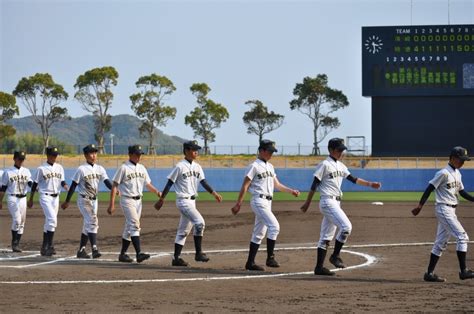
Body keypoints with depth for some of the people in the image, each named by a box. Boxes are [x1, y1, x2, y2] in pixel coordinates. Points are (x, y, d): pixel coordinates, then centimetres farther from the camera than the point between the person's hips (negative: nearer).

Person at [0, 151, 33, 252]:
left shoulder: (26, 171, 11)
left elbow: (30, 182, -2)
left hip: (23, 198, 5)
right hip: (12, 198, -5)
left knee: (22, 221, 5)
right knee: (17, 219, -18)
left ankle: (16, 244, 12)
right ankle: (14, 243, -7)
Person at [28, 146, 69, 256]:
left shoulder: (59, 168, 11)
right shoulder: (42, 168, -4)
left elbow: (62, 181, 13)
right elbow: (35, 184, 1)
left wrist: (65, 186, -11)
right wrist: (30, 200, 3)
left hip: (56, 197, 6)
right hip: (45, 197, -6)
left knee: (49, 222, 9)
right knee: (52, 219, -19)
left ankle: (45, 247, 16)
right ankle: (49, 245, -18)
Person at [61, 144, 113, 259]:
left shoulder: (99, 169, 6)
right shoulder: (81, 169, -10)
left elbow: (107, 181, -6)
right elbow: (73, 185, -7)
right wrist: (67, 201, -5)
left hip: (94, 200, 7)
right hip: (84, 200, -7)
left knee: (88, 225, 11)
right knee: (92, 221, -19)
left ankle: (81, 250, 21)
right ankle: (94, 249, -26)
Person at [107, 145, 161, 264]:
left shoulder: (142, 168, 13)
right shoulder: (123, 168, -6)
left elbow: (148, 184, 16)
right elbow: (114, 185, -7)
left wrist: (157, 192, -3)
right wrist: (111, 204, -13)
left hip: (138, 200, 7)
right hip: (127, 200, -7)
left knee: (129, 228, 10)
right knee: (134, 224, -18)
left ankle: (123, 254, 18)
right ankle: (139, 253, -26)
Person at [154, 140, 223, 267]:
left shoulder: (197, 167, 11)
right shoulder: (180, 166, -10)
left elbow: (203, 182, 6)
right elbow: (170, 183, -8)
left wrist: (213, 193, -9)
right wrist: (161, 199, -8)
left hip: (192, 201, 8)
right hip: (183, 200, -8)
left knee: (183, 231, 10)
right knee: (199, 222, -20)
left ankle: (176, 258, 16)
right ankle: (198, 253, -15)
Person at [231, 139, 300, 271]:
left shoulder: (270, 166, 17)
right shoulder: (254, 166, -8)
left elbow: (276, 184, 21)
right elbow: (245, 186, -10)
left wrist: (291, 191, 9)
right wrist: (238, 204, -13)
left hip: (268, 202, 9)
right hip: (259, 201, -9)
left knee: (259, 233, 8)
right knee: (274, 226, -18)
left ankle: (250, 263, 11)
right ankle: (270, 258, -15)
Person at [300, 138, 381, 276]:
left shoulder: (340, 166, 15)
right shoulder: (324, 165, -9)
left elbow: (353, 179, 15)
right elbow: (314, 184, -9)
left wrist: (370, 184, 4)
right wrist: (307, 203, -9)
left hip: (335, 203, 8)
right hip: (328, 201, -8)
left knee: (326, 236, 7)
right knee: (346, 226, -18)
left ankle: (319, 267, 8)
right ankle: (335, 256, -6)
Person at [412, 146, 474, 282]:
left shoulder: (457, 173, 13)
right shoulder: (444, 173, -14)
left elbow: (462, 192, 18)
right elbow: (430, 188, -15)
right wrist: (420, 206, -17)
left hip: (451, 210, 9)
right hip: (444, 209, -9)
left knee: (441, 243, 9)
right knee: (462, 236, -12)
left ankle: (430, 273, 12)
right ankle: (463, 271, -11)